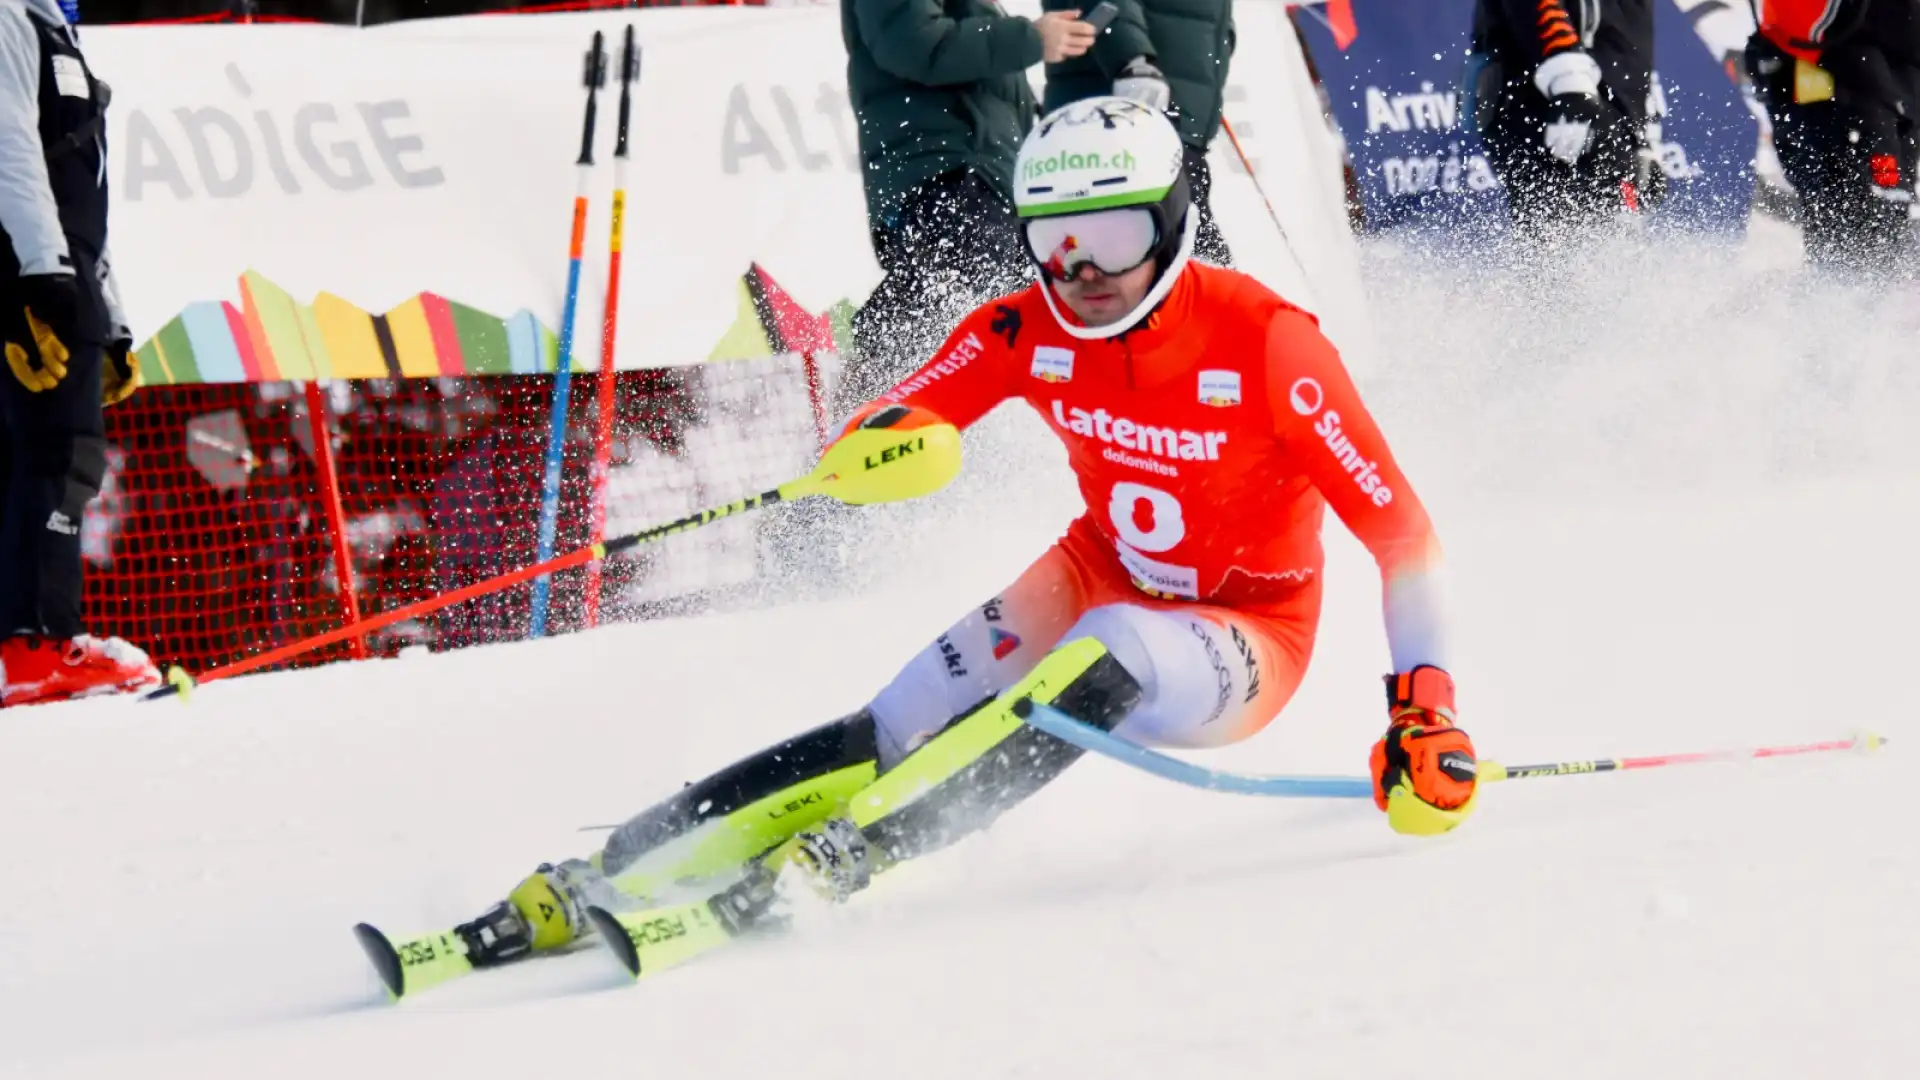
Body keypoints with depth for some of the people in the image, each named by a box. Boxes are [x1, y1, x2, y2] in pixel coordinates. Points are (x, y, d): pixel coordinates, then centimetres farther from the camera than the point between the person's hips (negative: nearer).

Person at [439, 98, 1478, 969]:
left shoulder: (1264, 342, -24)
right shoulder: (1026, 332, -10)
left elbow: (1398, 526, -23)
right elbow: (903, 426, -8)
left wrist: (1424, 705, -32)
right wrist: (875, 445, -34)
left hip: (1242, 644, -4)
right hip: (1096, 580, 4)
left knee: (1106, 660, -36)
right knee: (895, 730, -17)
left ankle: (834, 861, -42)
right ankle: (604, 878, -24)